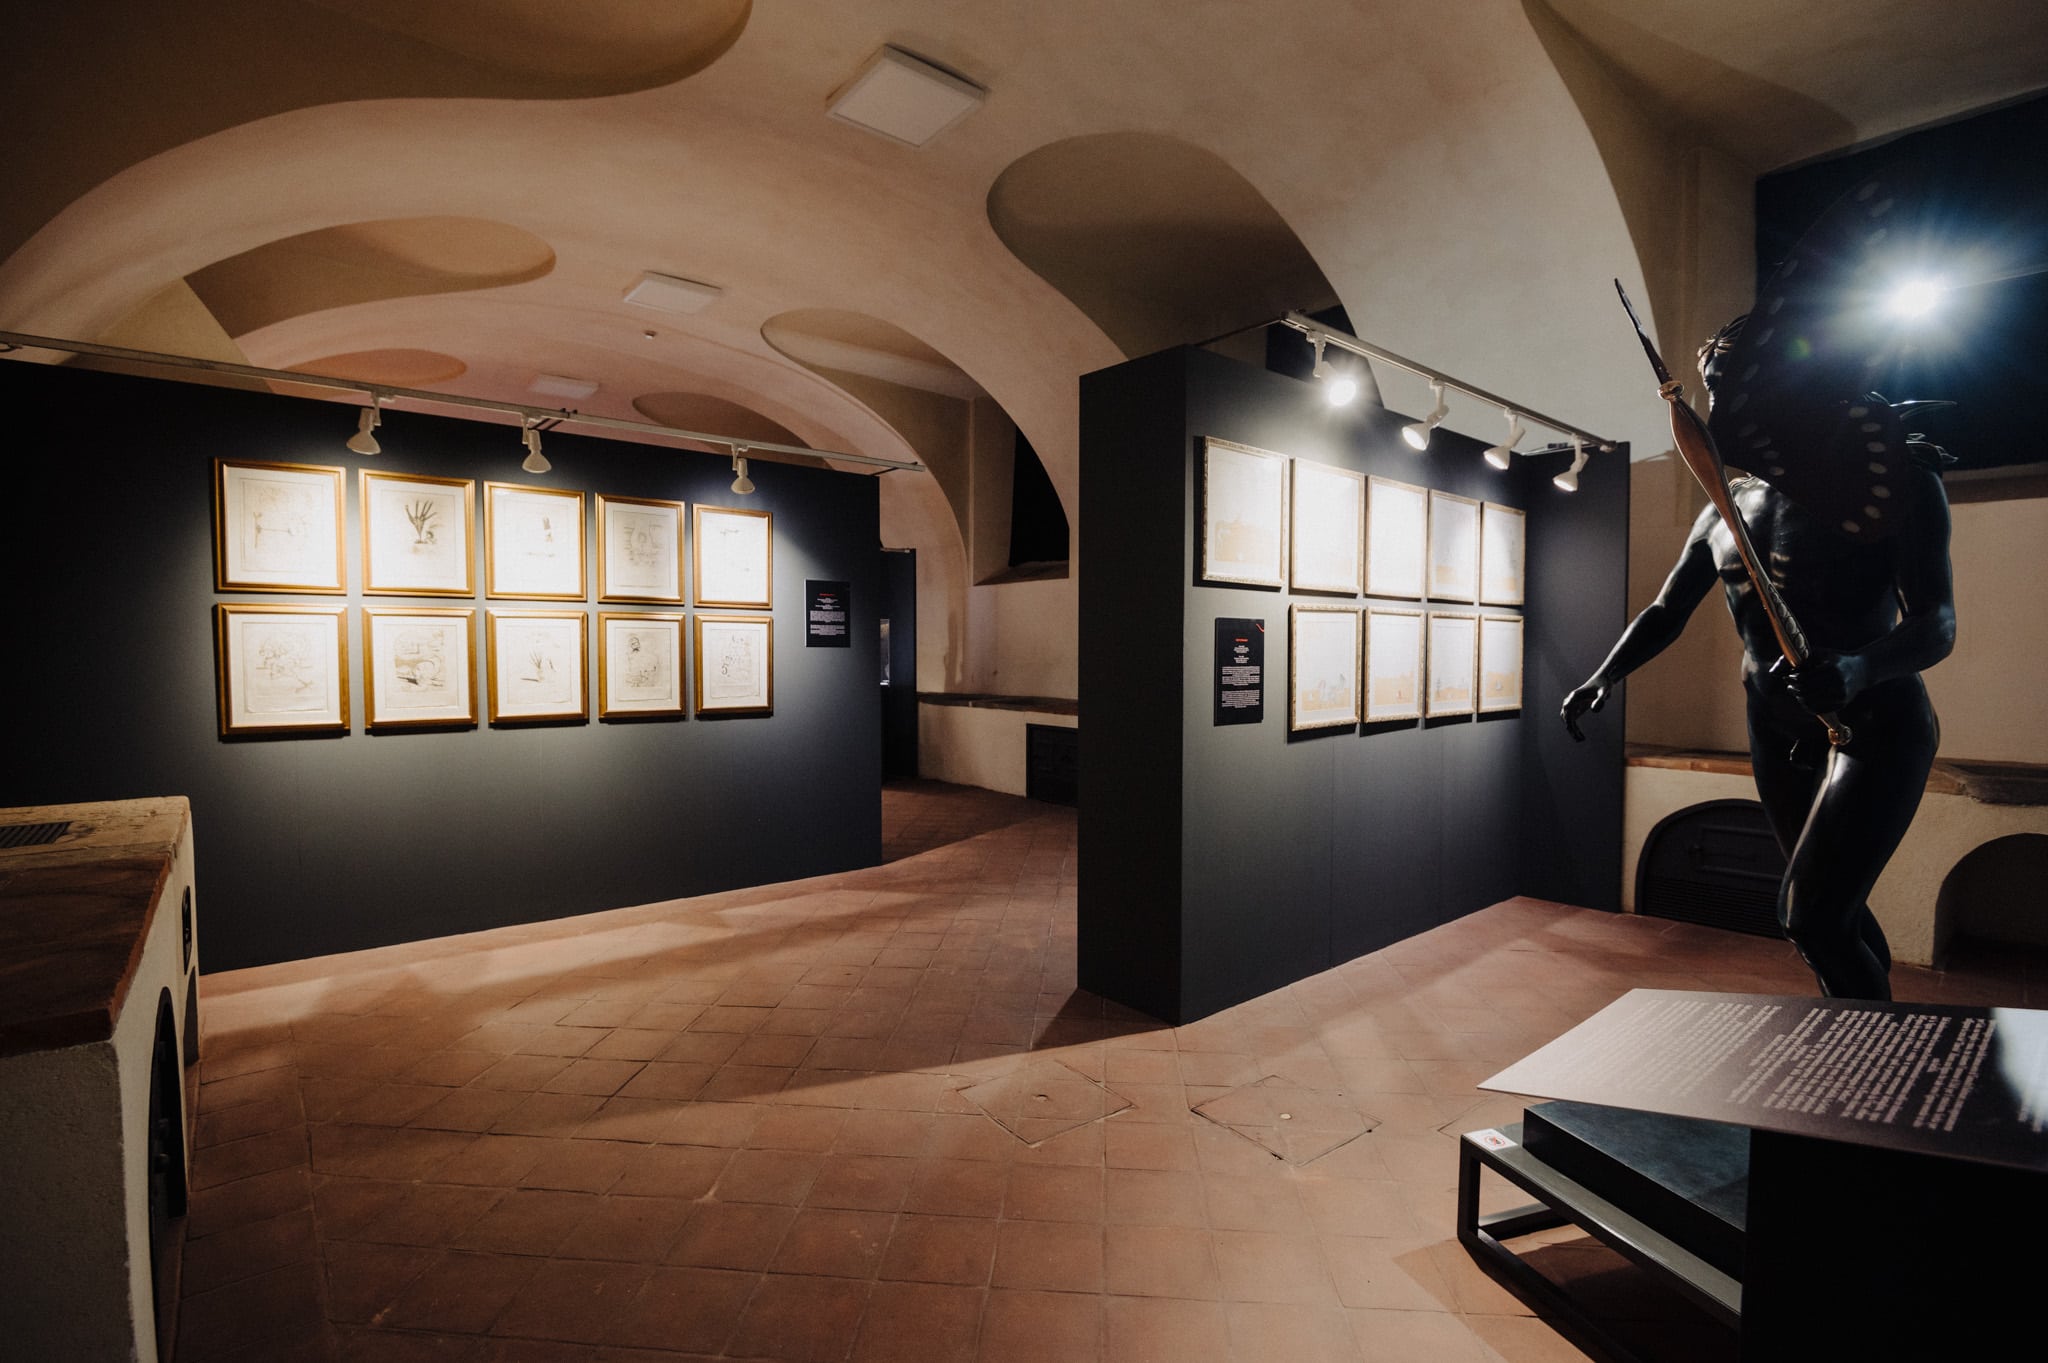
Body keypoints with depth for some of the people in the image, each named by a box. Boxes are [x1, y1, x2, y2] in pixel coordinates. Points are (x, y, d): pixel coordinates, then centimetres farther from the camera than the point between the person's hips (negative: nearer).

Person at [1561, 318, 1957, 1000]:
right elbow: (1666, 611, 12)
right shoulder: (1727, 510, 7)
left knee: (1809, 916, -14)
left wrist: (1859, 668, -41)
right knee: (1836, 912, 16)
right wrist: (1603, 678, -3)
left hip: (1876, 723, -6)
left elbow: (1936, 622, -20)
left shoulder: (1894, 478, -11)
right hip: (1777, 731, 6)